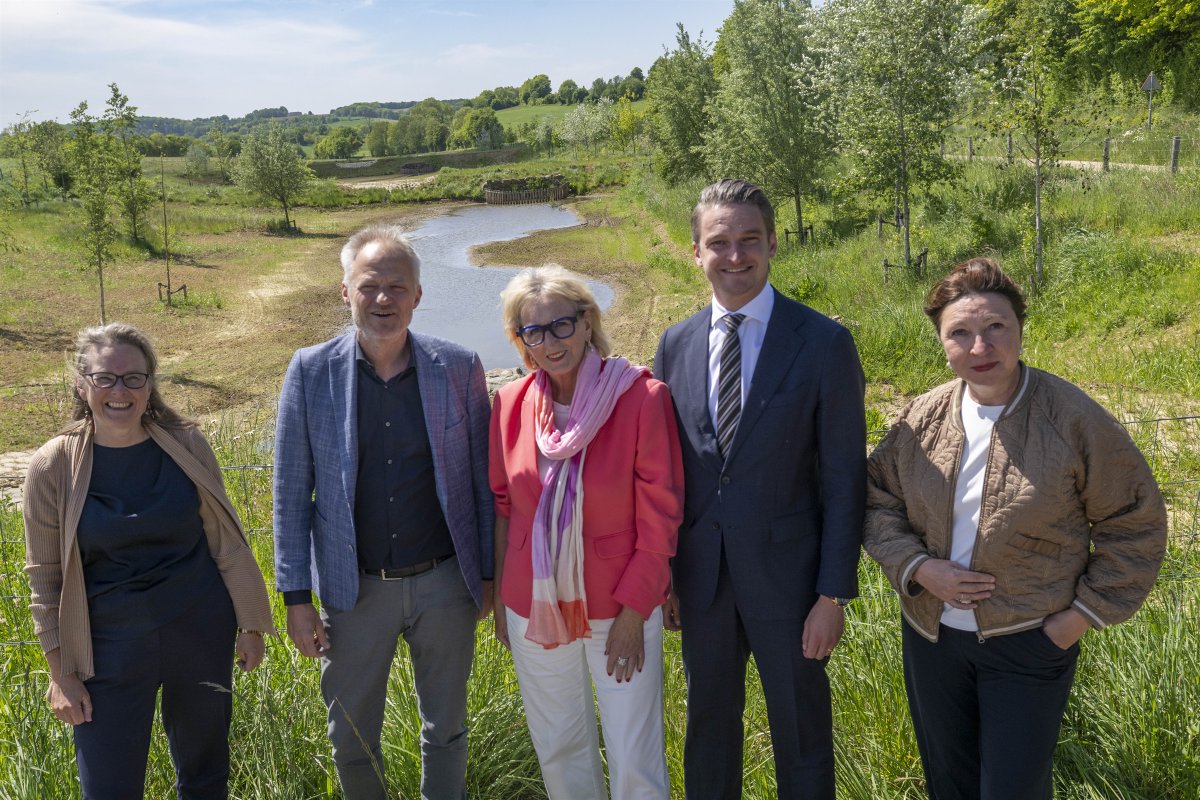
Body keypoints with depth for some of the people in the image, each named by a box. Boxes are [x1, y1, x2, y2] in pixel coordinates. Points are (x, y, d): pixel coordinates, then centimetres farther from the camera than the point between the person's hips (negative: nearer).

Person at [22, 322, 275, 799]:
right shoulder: (55, 466, -8)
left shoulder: (185, 445, -6)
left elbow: (226, 541, 1)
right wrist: (60, 671, -1)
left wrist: (250, 624, 4)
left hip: (200, 631, 1)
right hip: (111, 644, -1)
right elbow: (45, 576, -2)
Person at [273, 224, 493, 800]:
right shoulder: (311, 371, -7)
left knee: (446, 730, 18)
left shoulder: (459, 367, -6)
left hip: (444, 582, 0)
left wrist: (489, 575, 3)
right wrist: (296, 597, -3)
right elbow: (291, 492, -2)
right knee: (352, 739, 16)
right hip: (354, 589, 0)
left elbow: (483, 478, 1)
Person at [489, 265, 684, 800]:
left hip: (621, 609, -3)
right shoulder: (511, 405, -4)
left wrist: (633, 612, -11)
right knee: (558, 750, 18)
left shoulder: (641, 398, -15)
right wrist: (500, 599, 10)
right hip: (534, 609, 3)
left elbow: (659, 517, -11)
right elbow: (502, 506, 7)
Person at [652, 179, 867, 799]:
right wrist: (662, 575, 7)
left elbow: (844, 477, -9)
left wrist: (834, 593, -11)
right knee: (708, 723, 20)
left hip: (787, 574, -3)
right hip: (701, 576, 4)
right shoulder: (676, 345, 1)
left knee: (802, 732, 14)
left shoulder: (824, 343, -10)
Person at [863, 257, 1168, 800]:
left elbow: (1135, 524, -6)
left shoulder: (1073, 419, -15)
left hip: (1029, 645, -3)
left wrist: (1083, 615, -9)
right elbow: (877, 499, 4)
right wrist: (919, 567, -12)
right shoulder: (921, 418, -6)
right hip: (931, 634, 4)